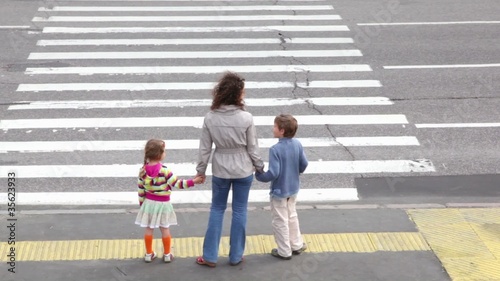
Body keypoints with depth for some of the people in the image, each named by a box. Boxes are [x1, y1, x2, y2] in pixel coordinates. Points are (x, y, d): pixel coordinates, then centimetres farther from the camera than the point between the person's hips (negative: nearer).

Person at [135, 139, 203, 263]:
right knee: (165, 229, 10)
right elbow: (176, 183, -22)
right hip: (163, 203, -3)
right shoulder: (164, 170, -21)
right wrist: (192, 182, -19)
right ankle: (167, 254, 19)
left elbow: (140, 189, 0)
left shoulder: (143, 170, -6)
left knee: (149, 228, 12)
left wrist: (142, 203, 11)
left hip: (149, 202, 3)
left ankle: (149, 254, 21)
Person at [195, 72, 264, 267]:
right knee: (239, 211, 12)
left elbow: (204, 148, -5)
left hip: (220, 170, 2)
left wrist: (201, 170, 8)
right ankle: (235, 256, 21)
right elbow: (252, 148, -9)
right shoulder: (246, 118, -18)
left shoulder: (210, 118, -12)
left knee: (217, 210, 15)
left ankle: (210, 256, 16)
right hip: (243, 170, -2)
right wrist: (259, 167, 8)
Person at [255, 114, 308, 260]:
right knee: (292, 216, 25)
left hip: (279, 191, -6)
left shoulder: (275, 149, -27)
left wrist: (259, 175, -11)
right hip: (293, 189, 6)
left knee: (280, 222, 9)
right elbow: (304, 164, 0)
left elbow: (273, 173, -28)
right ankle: (297, 245, 35)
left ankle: (284, 251, 20)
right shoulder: (297, 144, -9)